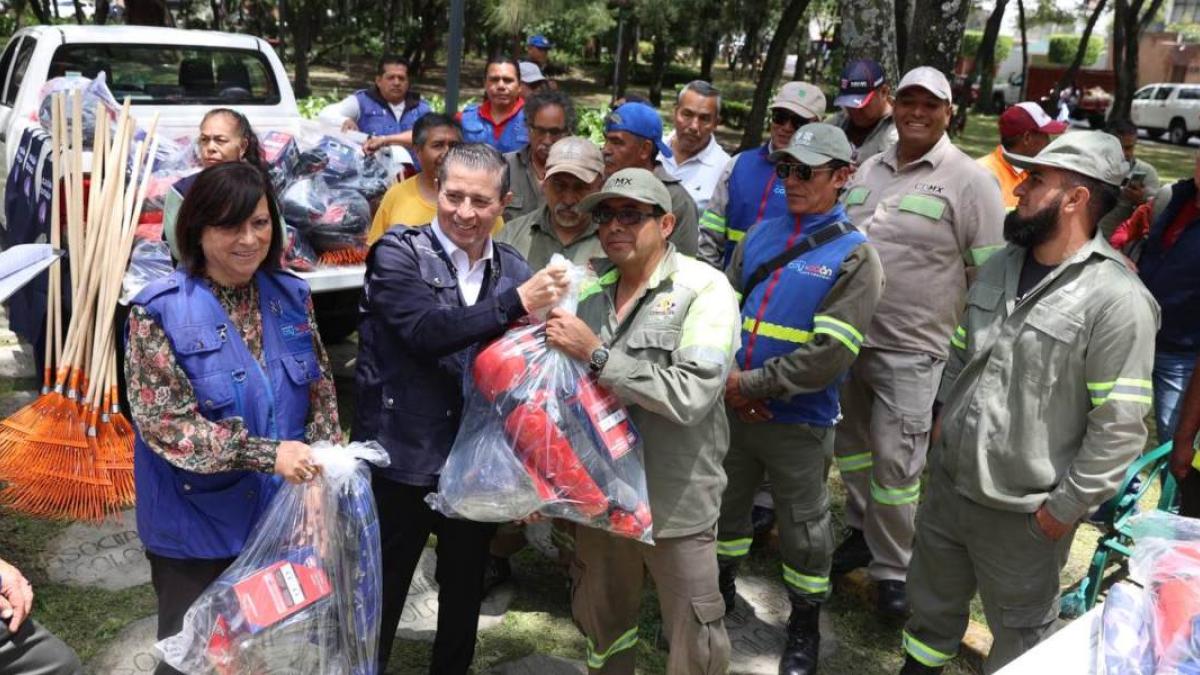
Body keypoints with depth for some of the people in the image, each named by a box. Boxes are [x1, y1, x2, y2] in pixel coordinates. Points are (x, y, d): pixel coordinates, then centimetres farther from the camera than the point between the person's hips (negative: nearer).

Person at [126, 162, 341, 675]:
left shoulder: (291, 297, -1)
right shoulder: (160, 311, -16)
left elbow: (321, 391, 6)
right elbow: (163, 422, -20)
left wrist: (322, 465, -8)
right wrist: (267, 454, -27)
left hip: (283, 511, 4)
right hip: (198, 523, -4)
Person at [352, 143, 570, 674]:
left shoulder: (514, 269, 3)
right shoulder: (399, 252, -8)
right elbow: (425, 329, -25)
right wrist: (515, 301, -31)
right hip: (404, 457, -4)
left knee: (465, 590, 22)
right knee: (381, 593, 13)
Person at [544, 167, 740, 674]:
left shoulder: (704, 289, -12)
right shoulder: (590, 290, 5)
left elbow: (691, 395, -25)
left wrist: (597, 354, -23)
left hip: (676, 501, -5)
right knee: (601, 628, 23)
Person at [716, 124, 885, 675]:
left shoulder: (855, 257, -10)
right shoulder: (761, 235, 5)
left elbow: (828, 356, -17)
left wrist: (752, 385, -16)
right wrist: (727, 377, -10)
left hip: (799, 420, -4)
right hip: (732, 406, 5)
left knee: (804, 526, 11)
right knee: (723, 504, 20)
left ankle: (804, 627, 33)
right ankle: (720, 590, 45)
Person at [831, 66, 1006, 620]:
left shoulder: (969, 181, -9)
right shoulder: (867, 170, 9)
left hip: (911, 349, -6)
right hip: (848, 339, 6)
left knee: (894, 463, 0)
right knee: (851, 444, 18)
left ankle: (892, 569, 19)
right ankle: (861, 532, 39)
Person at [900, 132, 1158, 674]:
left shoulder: (1117, 298, -20)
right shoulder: (999, 266, 4)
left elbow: (1118, 426, -18)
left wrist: (1065, 508, -15)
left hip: (1024, 512, -6)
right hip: (948, 483, 6)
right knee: (932, 603, 26)